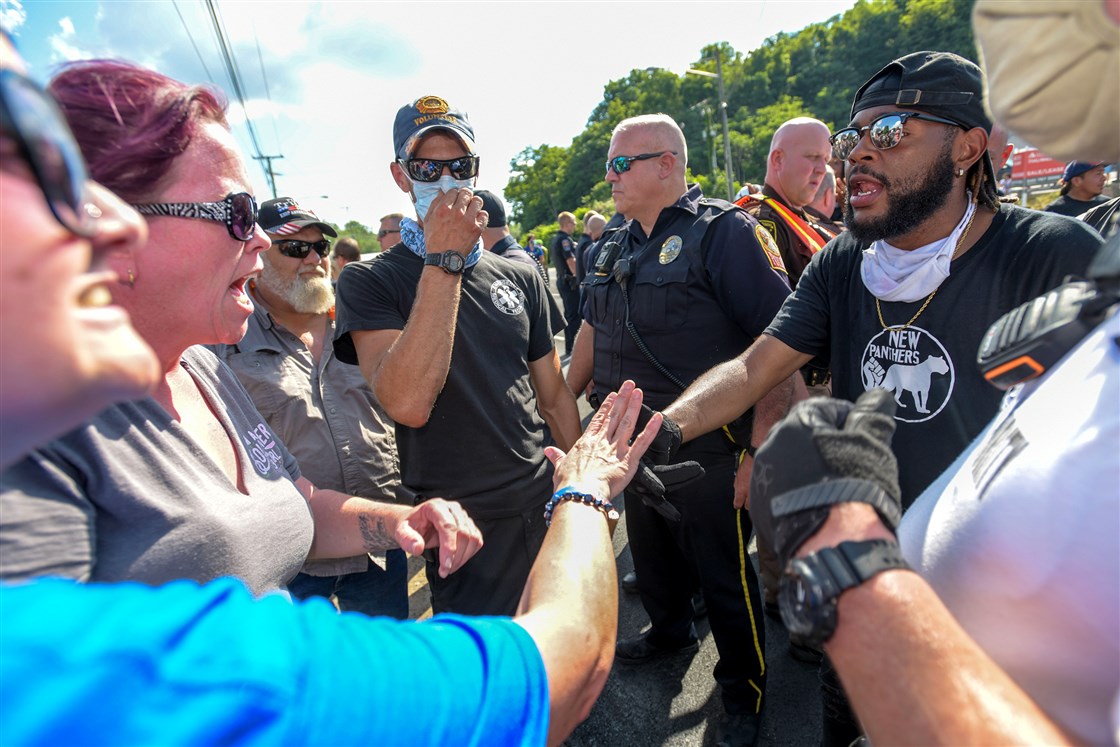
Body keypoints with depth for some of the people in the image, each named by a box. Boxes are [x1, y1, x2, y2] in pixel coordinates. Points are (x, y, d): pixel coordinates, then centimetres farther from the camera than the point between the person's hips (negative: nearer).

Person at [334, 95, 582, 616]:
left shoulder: (521, 278, 5)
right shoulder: (368, 282, -9)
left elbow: (554, 396, 10)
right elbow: (408, 404, -26)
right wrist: (443, 260, -25)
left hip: (549, 504, 5)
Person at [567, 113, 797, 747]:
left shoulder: (722, 232, -15)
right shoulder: (615, 250, 9)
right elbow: (593, 332, 19)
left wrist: (761, 449, -23)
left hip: (708, 449, -7)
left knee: (725, 576, 10)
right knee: (652, 556, 25)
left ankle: (745, 689, 36)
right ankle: (671, 632, 53)